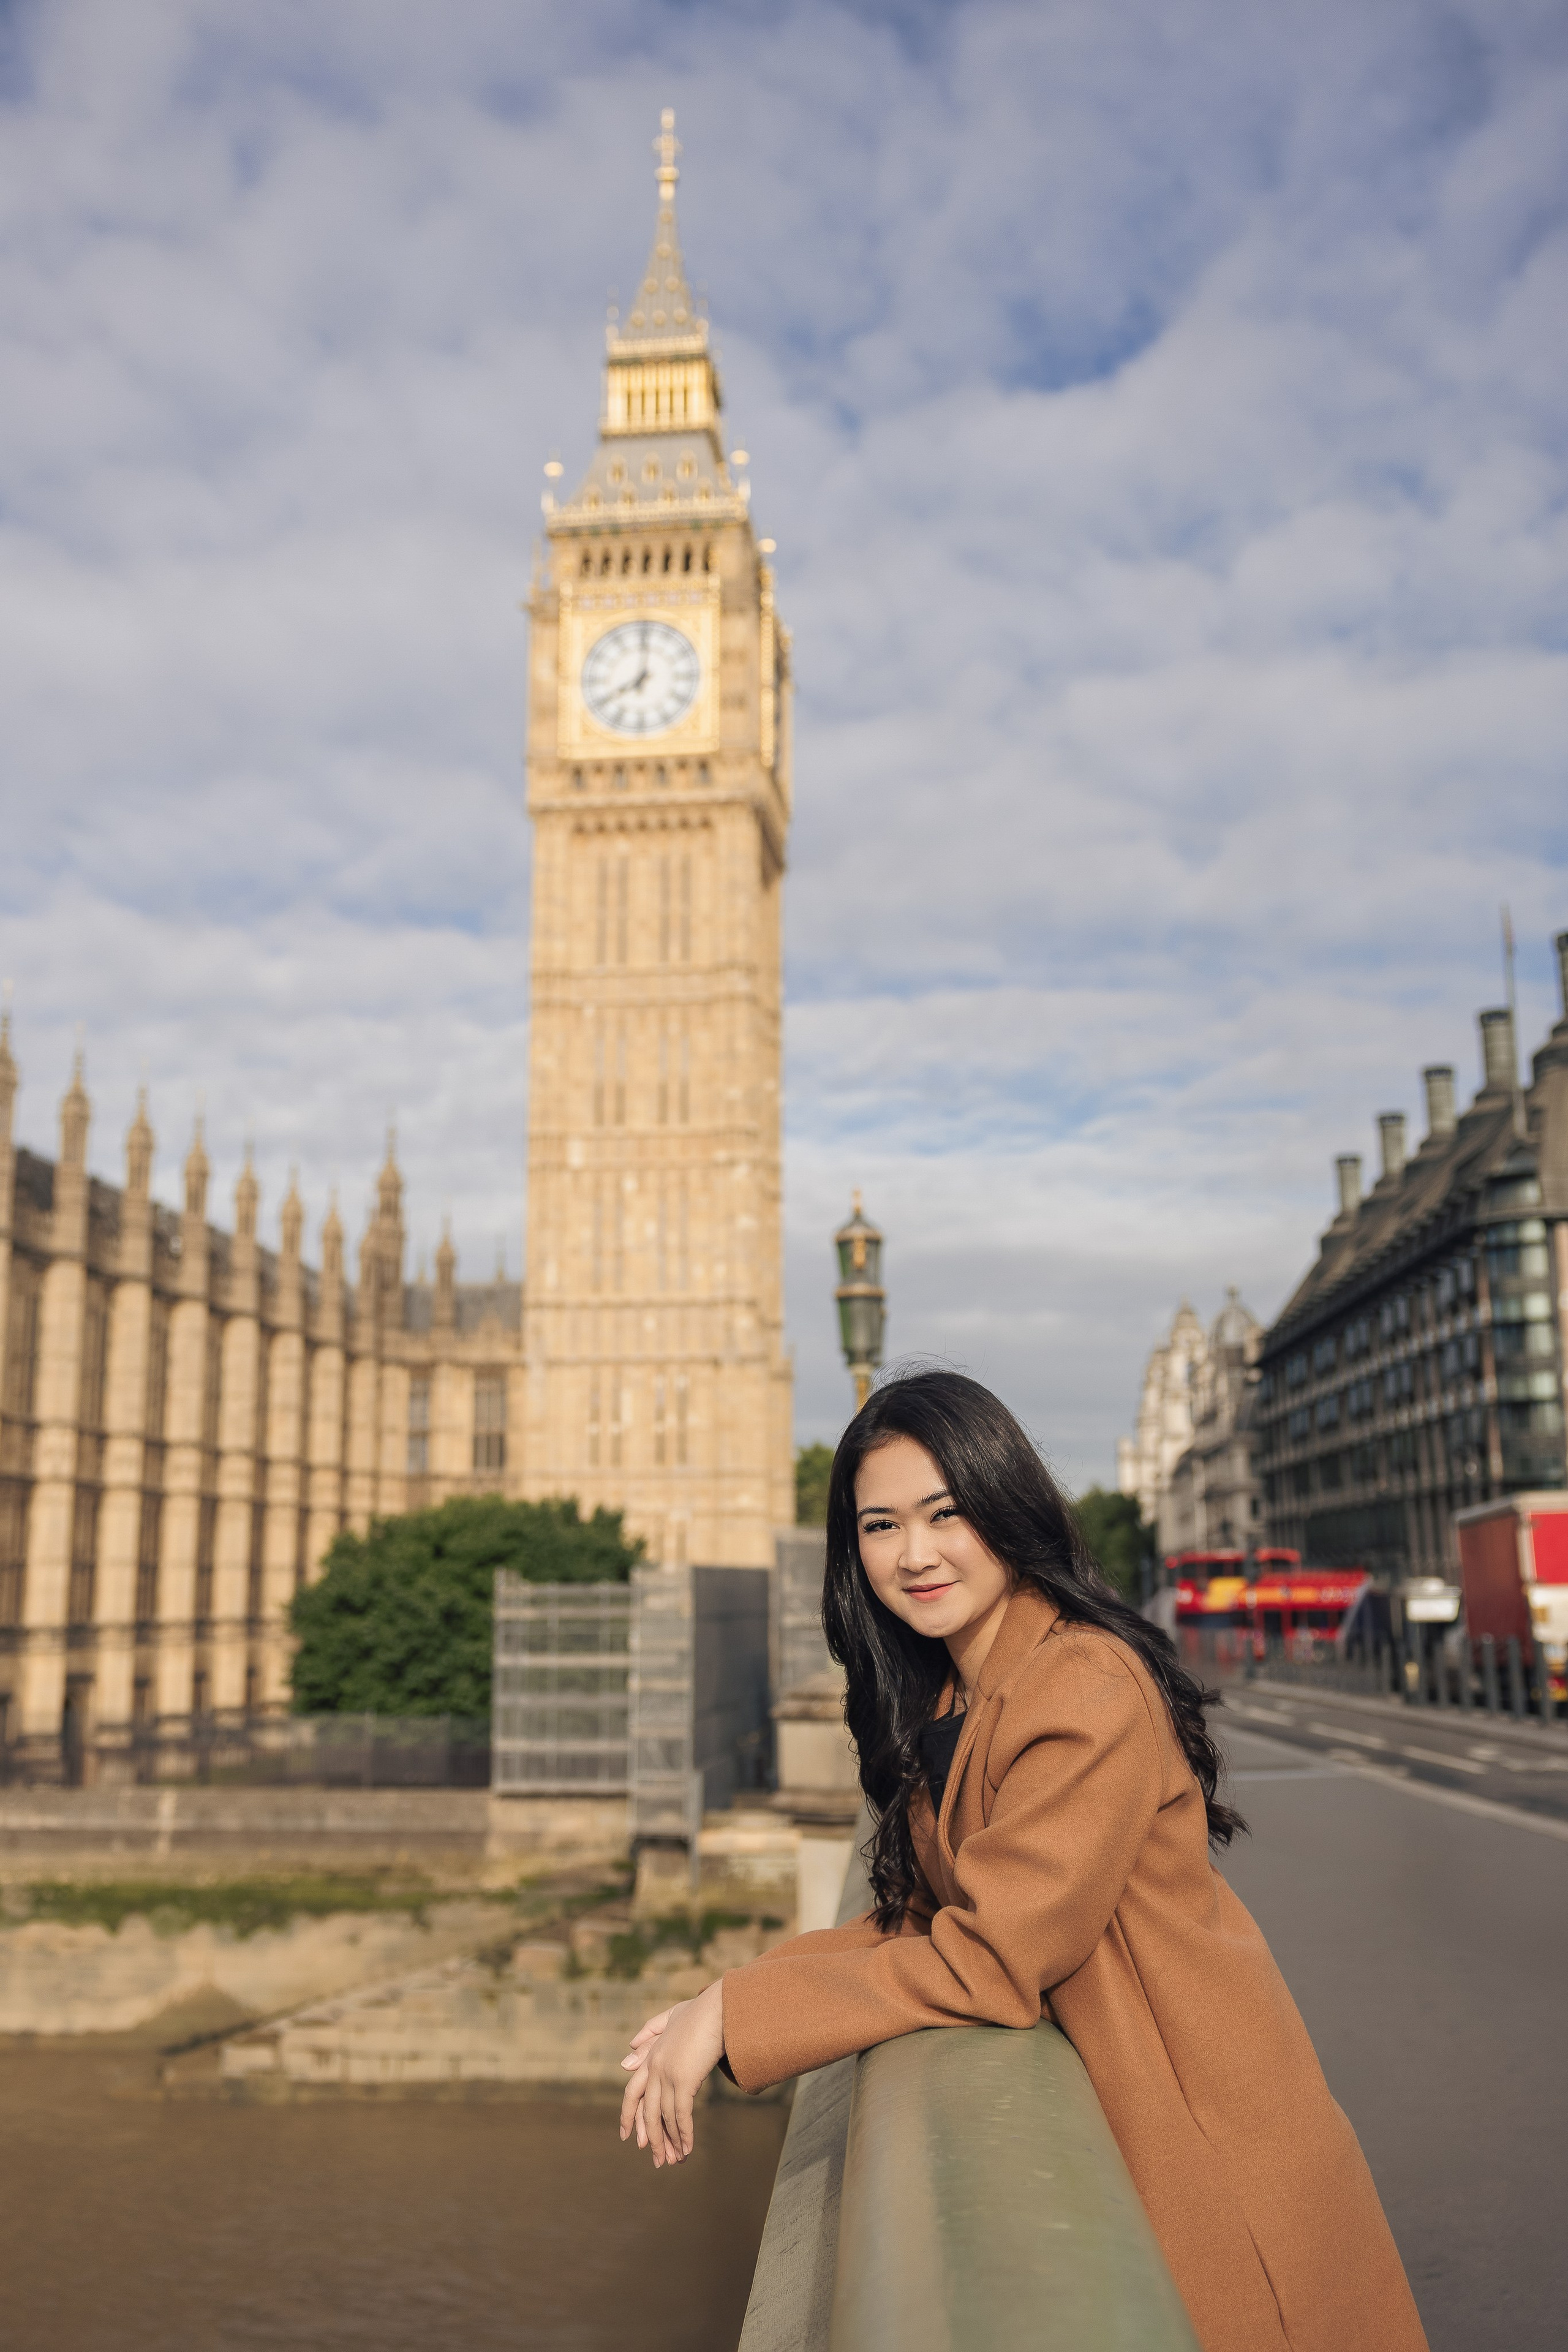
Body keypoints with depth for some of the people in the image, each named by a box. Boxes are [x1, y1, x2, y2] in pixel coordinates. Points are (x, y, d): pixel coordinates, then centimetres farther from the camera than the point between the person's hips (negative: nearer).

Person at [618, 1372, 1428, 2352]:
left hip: (1207, 2149, -8)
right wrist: (716, 2005, -8)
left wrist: (735, 2010, -21)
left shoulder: (1090, 1686, -24)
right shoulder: (951, 1701, 5)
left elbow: (990, 1960, -25)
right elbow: (922, 1919, 5)